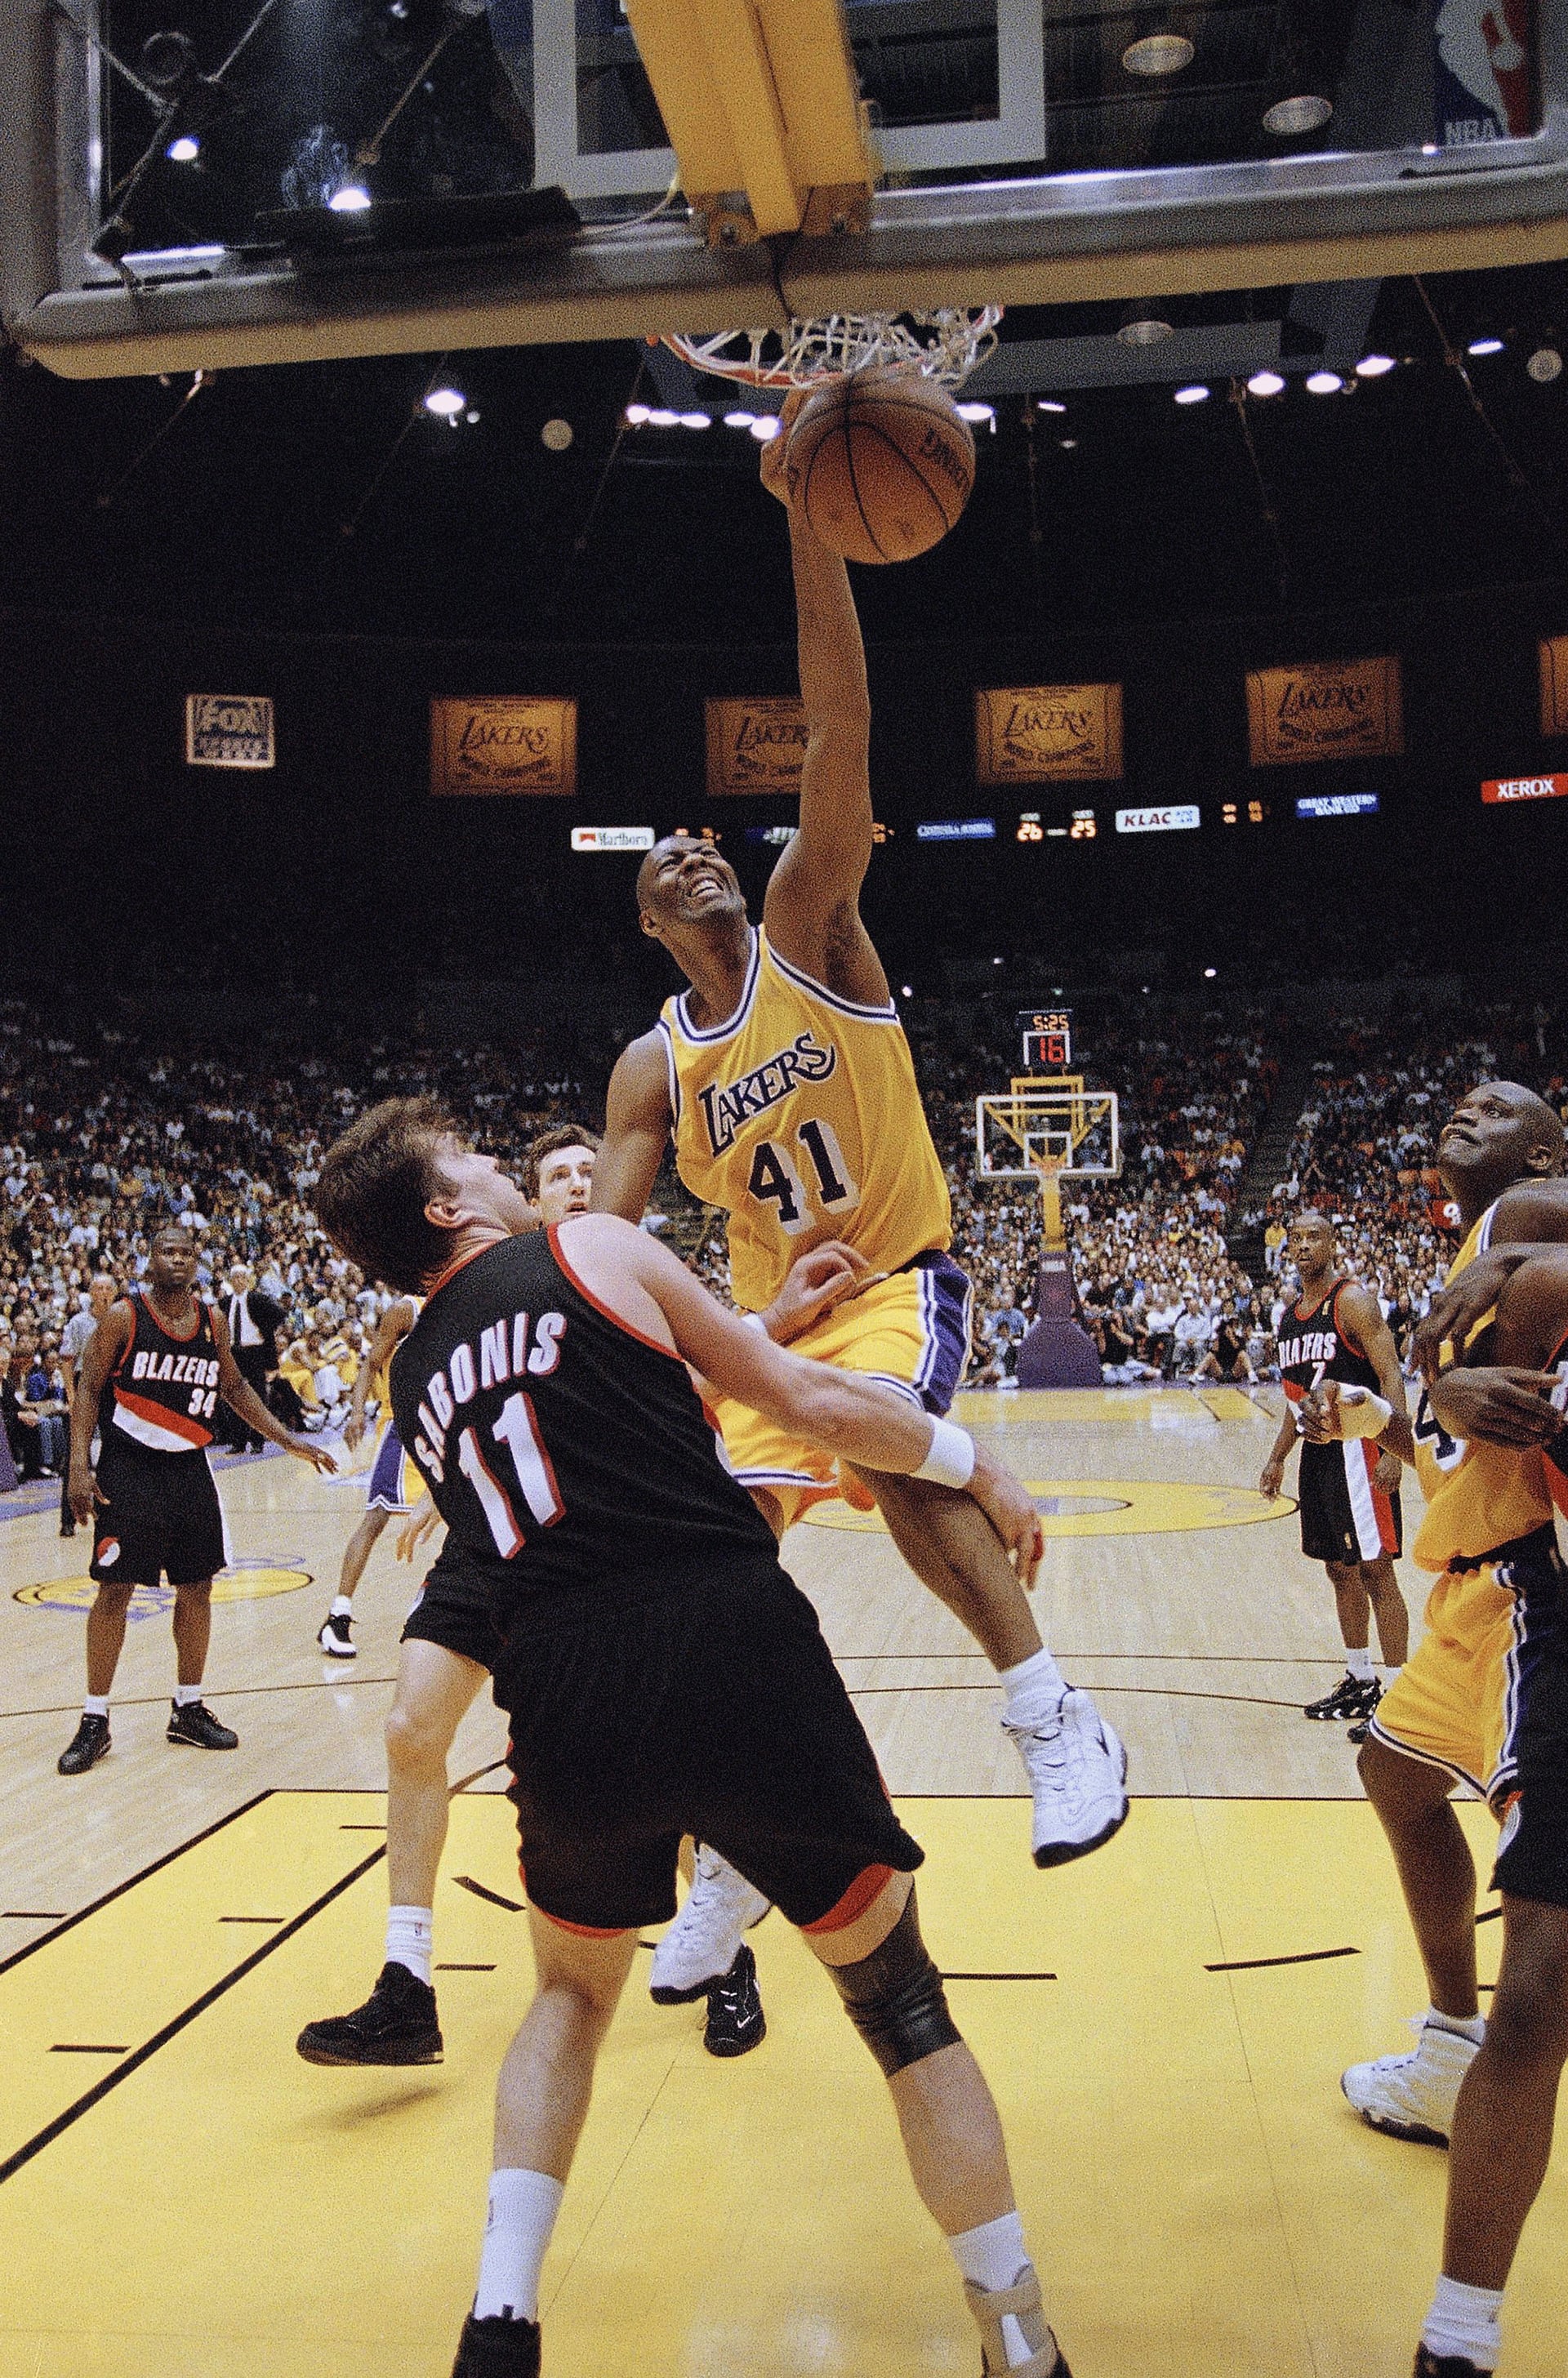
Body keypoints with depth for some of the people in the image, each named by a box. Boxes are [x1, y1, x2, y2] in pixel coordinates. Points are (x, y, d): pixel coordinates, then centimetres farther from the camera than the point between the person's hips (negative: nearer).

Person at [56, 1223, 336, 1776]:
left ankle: (188, 1710, 20)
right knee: (114, 1589, -4)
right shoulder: (123, 1316, -8)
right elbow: (88, 1391, -6)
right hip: (129, 1471, -5)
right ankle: (94, 1721, 6)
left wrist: (289, 1441, 14)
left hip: (190, 1470, 5)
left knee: (197, 1586, 7)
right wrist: (80, 1468, -16)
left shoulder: (212, 1320, 5)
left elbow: (234, 1388, 17)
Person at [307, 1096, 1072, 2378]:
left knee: (572, 1994, 32)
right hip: (735, 1654, -4)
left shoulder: (417, 1376, 20)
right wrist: (977, 1466, 18)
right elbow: (811, 1401, 5)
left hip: (566, 1702, 4)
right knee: (899, 1996, 16)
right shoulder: (589, 1247, 6)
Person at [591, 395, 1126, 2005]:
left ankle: (1053, 1717, -20)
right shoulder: (651, 1068, 4)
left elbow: (837, 736, -18)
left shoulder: (807, 932, -5)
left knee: (882, 1447, -36)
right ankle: (733, 1858, 23)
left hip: (899, 1278, -5)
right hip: (767, 1311, 5)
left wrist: (807, 520, -27)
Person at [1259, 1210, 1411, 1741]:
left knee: (1376, 1571, -5)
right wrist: (1277, 1457, 21)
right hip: (1317, 1452, 8)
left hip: (1357, 1450, -8)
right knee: (1340, 1570, 15)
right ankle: (1359, 1680, 26)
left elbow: (1391, 1376, -16)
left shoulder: (1353, 1300, -10)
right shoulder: (1289, 1315, 13)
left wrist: (1392, 1451, -25)